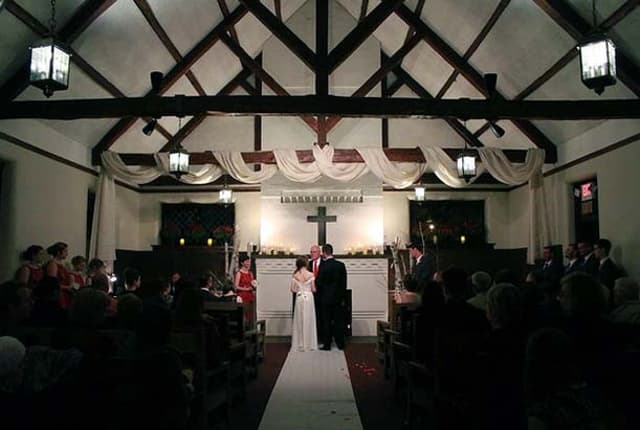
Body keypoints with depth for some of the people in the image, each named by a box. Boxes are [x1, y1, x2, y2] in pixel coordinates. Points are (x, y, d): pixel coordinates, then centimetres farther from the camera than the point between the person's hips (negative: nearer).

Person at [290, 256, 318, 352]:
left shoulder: (295, 275, -2)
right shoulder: (310, 275, -8)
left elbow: (293, 289, -2)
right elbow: (313, 289, -4)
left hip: (299, 298, 2)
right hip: (308, 297, -2)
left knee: (299, 320, 9)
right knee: (308, 320, 5)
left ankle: (299, 344, 13)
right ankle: (309, 344, 9)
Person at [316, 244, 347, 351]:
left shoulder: (323, 266, -12)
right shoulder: (341, 265, -1)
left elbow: (319, 283, -8)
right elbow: (344, 282, 4)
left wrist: (319, 297, 7)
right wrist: (342, 297, 12)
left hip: (326, 298, -3)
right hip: (338, 298, 3)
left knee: (326, 322, 4)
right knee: (339, 321, 10)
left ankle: (327, 345, 8)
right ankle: (340, 344, 15)